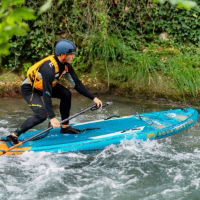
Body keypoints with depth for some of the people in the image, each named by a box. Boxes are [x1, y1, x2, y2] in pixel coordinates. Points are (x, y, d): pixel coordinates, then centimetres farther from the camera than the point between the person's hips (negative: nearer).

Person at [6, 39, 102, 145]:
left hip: (45, 85, 8)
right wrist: (52, 117, -41)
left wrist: (93, 98, -8)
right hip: (29, 89, -8)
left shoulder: (65, 65, -11)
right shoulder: (49, 68, -36)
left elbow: (77, 84, -3)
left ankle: (65, 127, 7)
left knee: (66, 94, -5)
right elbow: (47, 94, -38)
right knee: (41, 115, -22)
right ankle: (13, 136, -15)